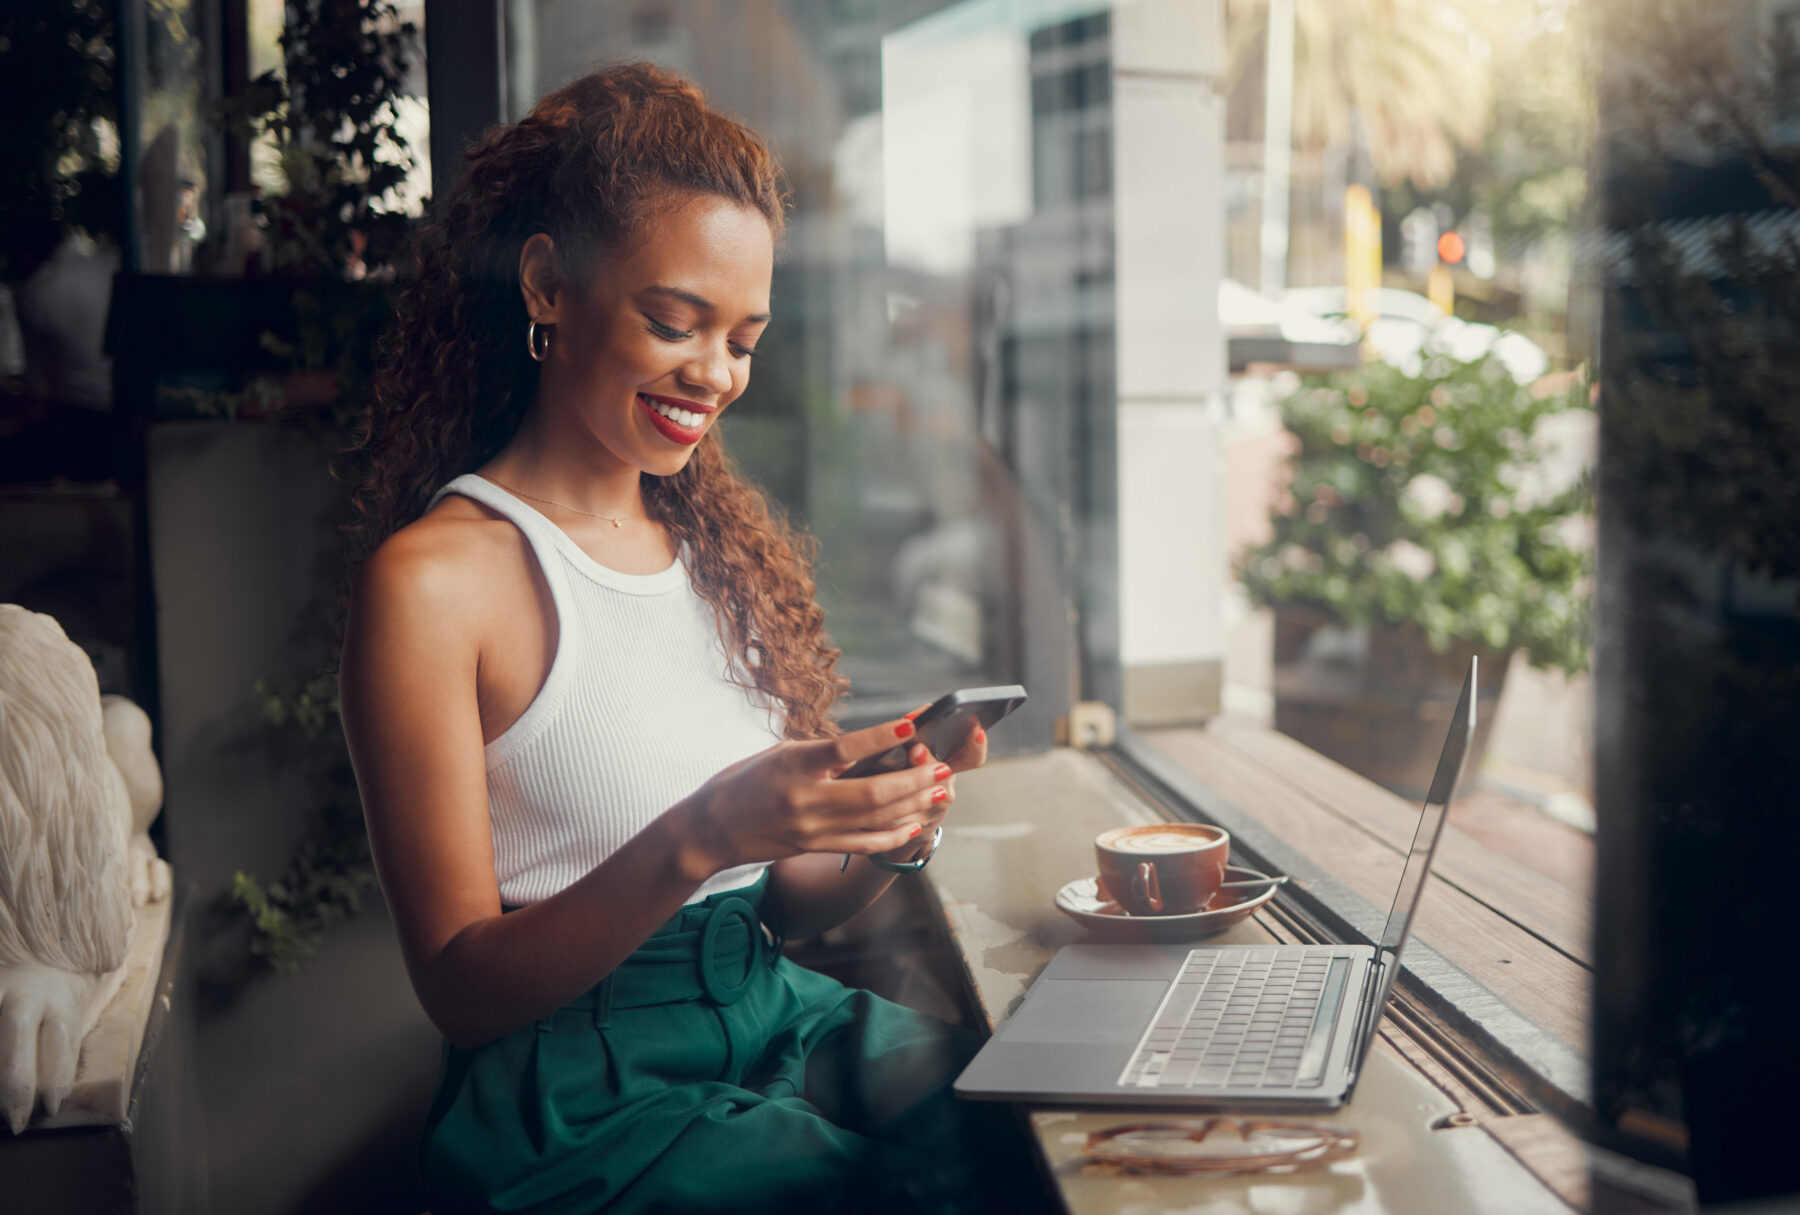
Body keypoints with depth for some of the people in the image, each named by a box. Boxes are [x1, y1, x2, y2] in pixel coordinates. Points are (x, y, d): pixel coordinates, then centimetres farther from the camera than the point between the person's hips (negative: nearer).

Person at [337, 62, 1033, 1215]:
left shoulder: (723, 540, 11)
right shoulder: (434, 578, -9)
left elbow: (782, 906, 13)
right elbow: (462, 989, -9)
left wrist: (880, 842, -9)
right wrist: (701, 838, -23)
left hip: (777, 1021, 6)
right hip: (580, 1097, -6)